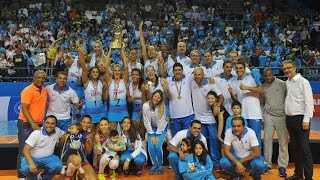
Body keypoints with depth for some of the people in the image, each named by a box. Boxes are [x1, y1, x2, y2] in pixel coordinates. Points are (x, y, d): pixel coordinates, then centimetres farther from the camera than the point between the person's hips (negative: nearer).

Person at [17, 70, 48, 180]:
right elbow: (24, 109, -18)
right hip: (26, 124, -7)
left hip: (39, 124, 7)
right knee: (24, 150, -1)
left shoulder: (45, 90, 8)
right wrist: (33, 123, -24)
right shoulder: (28, 91, -13)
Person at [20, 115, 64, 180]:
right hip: (33, 157, -2)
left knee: (58, 166, -28)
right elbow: (26, 150, -22)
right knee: (25, 169, -33)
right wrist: (31, 163, -38)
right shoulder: (36, 133, -17)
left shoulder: (57, 131, -6)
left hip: (48, 157, 2)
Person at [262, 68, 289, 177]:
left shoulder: (282, 84, -3)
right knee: (267, 140, 4)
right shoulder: (263, 87, 8)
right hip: (269, 116, 3)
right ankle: (267, 164, 16)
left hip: (282, 116, -3)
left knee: (283, 141, 0)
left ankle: (282, 166, 10)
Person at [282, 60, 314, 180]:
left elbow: (309, 102, -12)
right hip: (289, 119, 7)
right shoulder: (287, 82, 12)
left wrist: (306, 120, -17)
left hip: (300, 119, -7)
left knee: (304, 148, -4)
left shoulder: (303, 82, -8)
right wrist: (287, 118, 9)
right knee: (296, 148, 14)